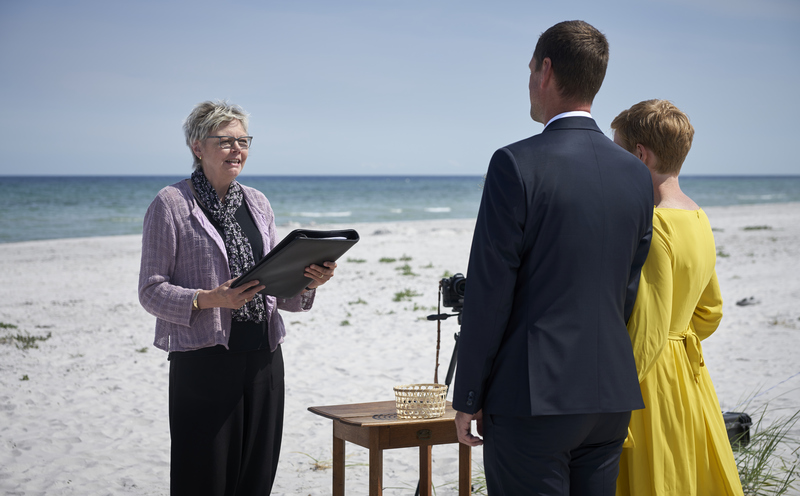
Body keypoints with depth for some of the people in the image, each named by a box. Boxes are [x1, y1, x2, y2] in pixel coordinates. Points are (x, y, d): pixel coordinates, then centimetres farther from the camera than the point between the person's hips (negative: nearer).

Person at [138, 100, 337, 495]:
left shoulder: (257, 203, 14)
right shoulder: (170, 204, -3)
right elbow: (151, 291, -6)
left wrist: (308, 282, -5)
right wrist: (209, 299, -21)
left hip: (263, 358, 5)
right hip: (204, 360, -5)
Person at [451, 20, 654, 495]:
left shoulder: (518, 164, -12)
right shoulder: (636, 174, 7)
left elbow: (489, 291, -12)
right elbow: (629, 290, 13)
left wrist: (468, 398, -4)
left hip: (533, 397, -6)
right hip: (612, 397, 6)